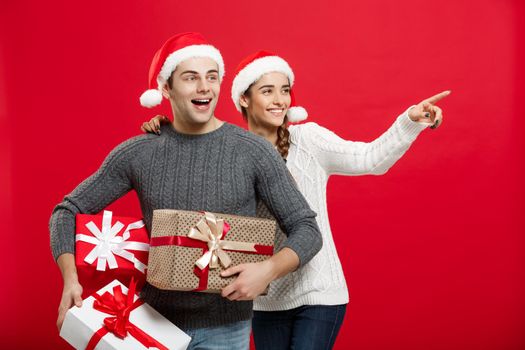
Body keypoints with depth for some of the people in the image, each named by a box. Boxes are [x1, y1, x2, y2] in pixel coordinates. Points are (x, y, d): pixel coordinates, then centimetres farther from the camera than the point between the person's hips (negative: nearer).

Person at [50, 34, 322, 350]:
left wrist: (269, 269, -26)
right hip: (154, 320, 2)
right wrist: (70, 278, -11)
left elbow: (307, 230, -7)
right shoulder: (137, 153, -4)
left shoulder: (254, 152, -9)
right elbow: (68, 211, 5)